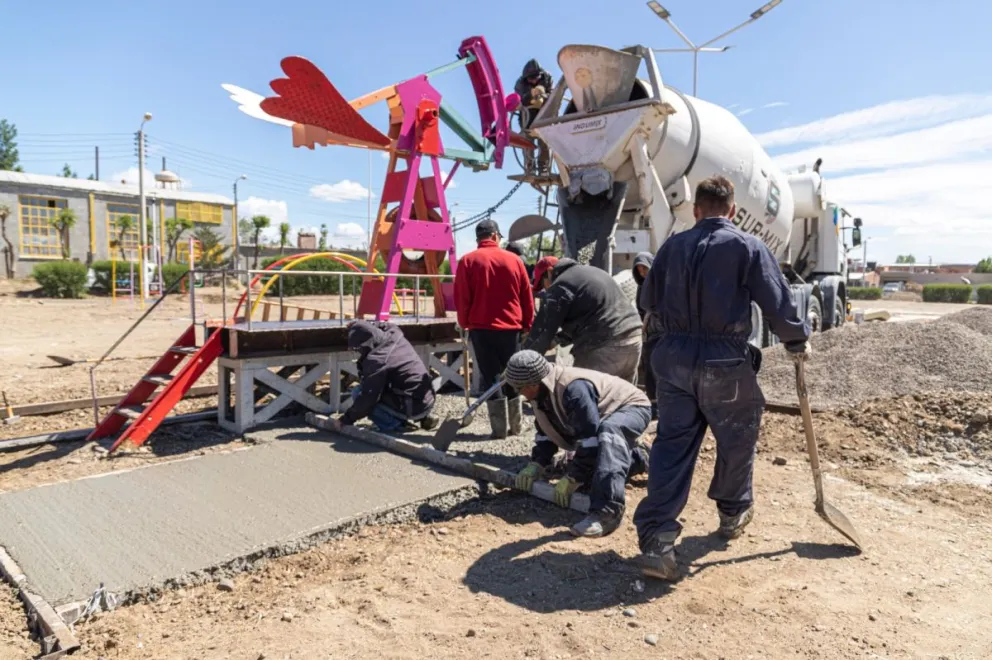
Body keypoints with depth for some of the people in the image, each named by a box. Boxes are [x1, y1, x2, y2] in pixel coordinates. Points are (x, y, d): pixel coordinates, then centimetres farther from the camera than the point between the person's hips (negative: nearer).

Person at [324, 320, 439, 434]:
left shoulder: (377, 360, -18)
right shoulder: (395, 335, 3)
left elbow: (367, 397, -16)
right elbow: (388, 326, 31)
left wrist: (346, 419, -6)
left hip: (411, 407, -8)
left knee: (357, 393, -3)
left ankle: (395, 423, -5)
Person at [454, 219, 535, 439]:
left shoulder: (468, 261, -2)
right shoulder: (515, 260, 4)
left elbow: (461, 299, -3)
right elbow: (527, 298, 7)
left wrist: (465, 324, 11)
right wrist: (527, 325, 16)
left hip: (481, 327, -2)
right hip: (511, 327, 2)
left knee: (490, 376, 3)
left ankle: (500, 427, 2)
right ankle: (516, 425, 19)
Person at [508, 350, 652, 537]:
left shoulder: (574, 389, -38)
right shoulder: (540, 393, -8)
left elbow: (590, 437, -37)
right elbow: (547, 432, 3)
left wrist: (572, 478, -31)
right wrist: (536, 464, -10)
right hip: (606, 417, 10)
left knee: (608, 432, -43)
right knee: (588, 474, 13)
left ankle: (607, 511, -50)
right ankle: (636, 457, 34)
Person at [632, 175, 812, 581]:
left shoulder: (673, 246, 6)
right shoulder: (748, 247, -5)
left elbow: (650, 300, 14)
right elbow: (777, 303, -6)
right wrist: (798, 342, 11)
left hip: (673, 356, 3)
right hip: (724, 362, -3)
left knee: (672, 444, 5)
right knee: (736, 439, 20)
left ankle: (656, 540, -2)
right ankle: (733, 513, 41)